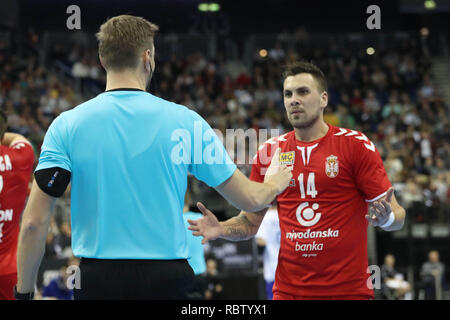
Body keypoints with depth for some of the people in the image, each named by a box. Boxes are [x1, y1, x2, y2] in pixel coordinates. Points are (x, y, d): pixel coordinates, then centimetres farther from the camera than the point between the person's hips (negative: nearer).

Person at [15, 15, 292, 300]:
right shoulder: (185, 121, -3)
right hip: (165, 283, 0)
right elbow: (249, 199, 4)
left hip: (96, 283, 1)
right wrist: (277, 183, 26)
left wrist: (24, 292, 3)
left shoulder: (66, 125, -3)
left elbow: (34, 223, -8)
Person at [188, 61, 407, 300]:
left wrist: (386, 218, -27)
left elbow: (397, 216, -4)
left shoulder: (355, 145, -3)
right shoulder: (269, 152, 8)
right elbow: (250, 221, 13)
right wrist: (220, 229, -7)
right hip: (288, 289, 3)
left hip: (348, 289, -2)